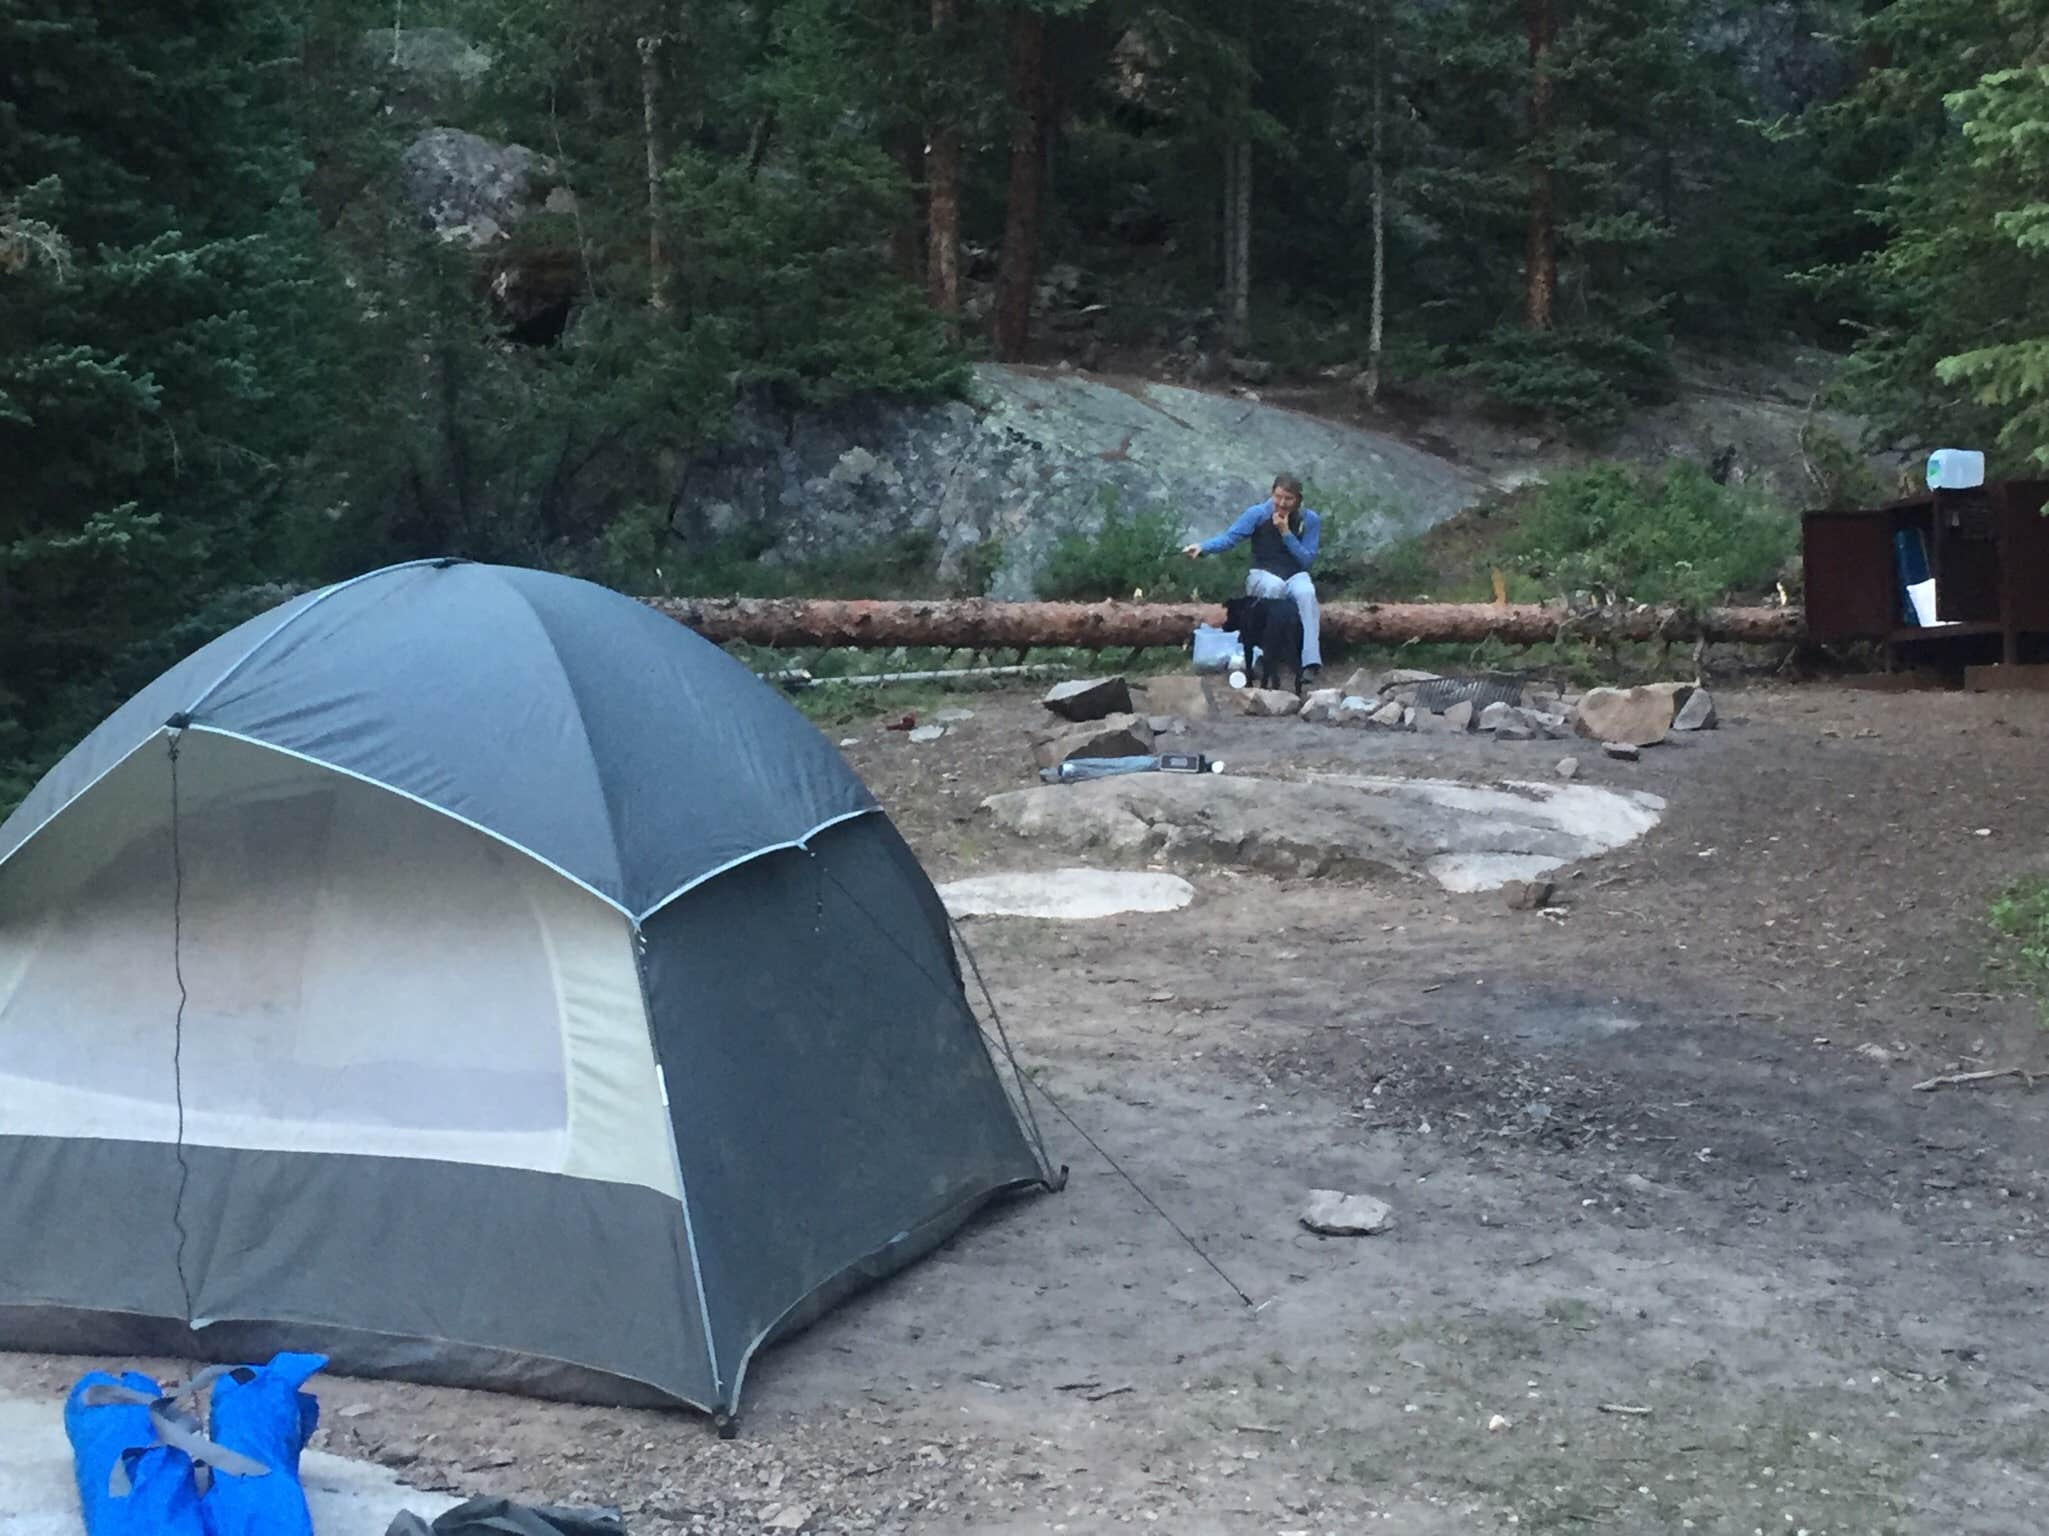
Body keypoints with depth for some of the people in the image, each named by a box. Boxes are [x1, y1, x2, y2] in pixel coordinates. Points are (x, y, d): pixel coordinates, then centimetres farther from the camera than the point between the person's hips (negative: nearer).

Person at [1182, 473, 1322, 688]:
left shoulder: (1310, 520, -3)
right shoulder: (1258, 514, -8)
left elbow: (1307, 560, -7)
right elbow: (1230, 536, -19)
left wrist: (1286, 532, -17)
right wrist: (1202, 547, -38)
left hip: (1295, 575, 1)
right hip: (1263, 575, -1)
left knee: (1306, 593, -34)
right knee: (1274, 586, -38)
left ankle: (1309, 663, -41)